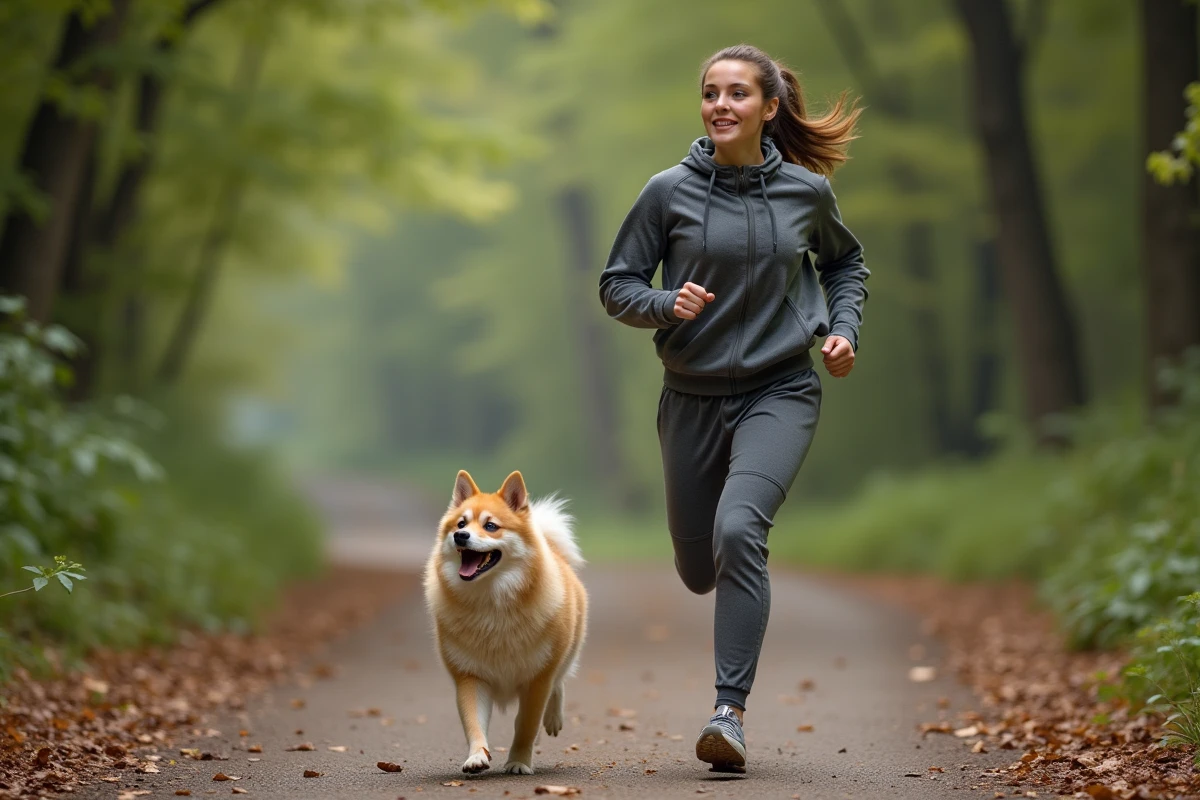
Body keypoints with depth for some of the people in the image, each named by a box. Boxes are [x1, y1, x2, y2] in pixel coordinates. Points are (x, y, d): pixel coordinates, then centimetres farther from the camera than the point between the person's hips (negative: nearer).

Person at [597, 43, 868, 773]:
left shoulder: (806, 191, -1)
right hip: (693, 398, 2)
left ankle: (731, 711, -21)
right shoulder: (670, 192, -5)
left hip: (781, 392, -2)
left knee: (738, 531, -26)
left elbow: (845, 263, 19)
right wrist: (667, 304, -18)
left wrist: (844, 329, 3)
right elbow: (617, 285, 2)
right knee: (699, 570, 12)